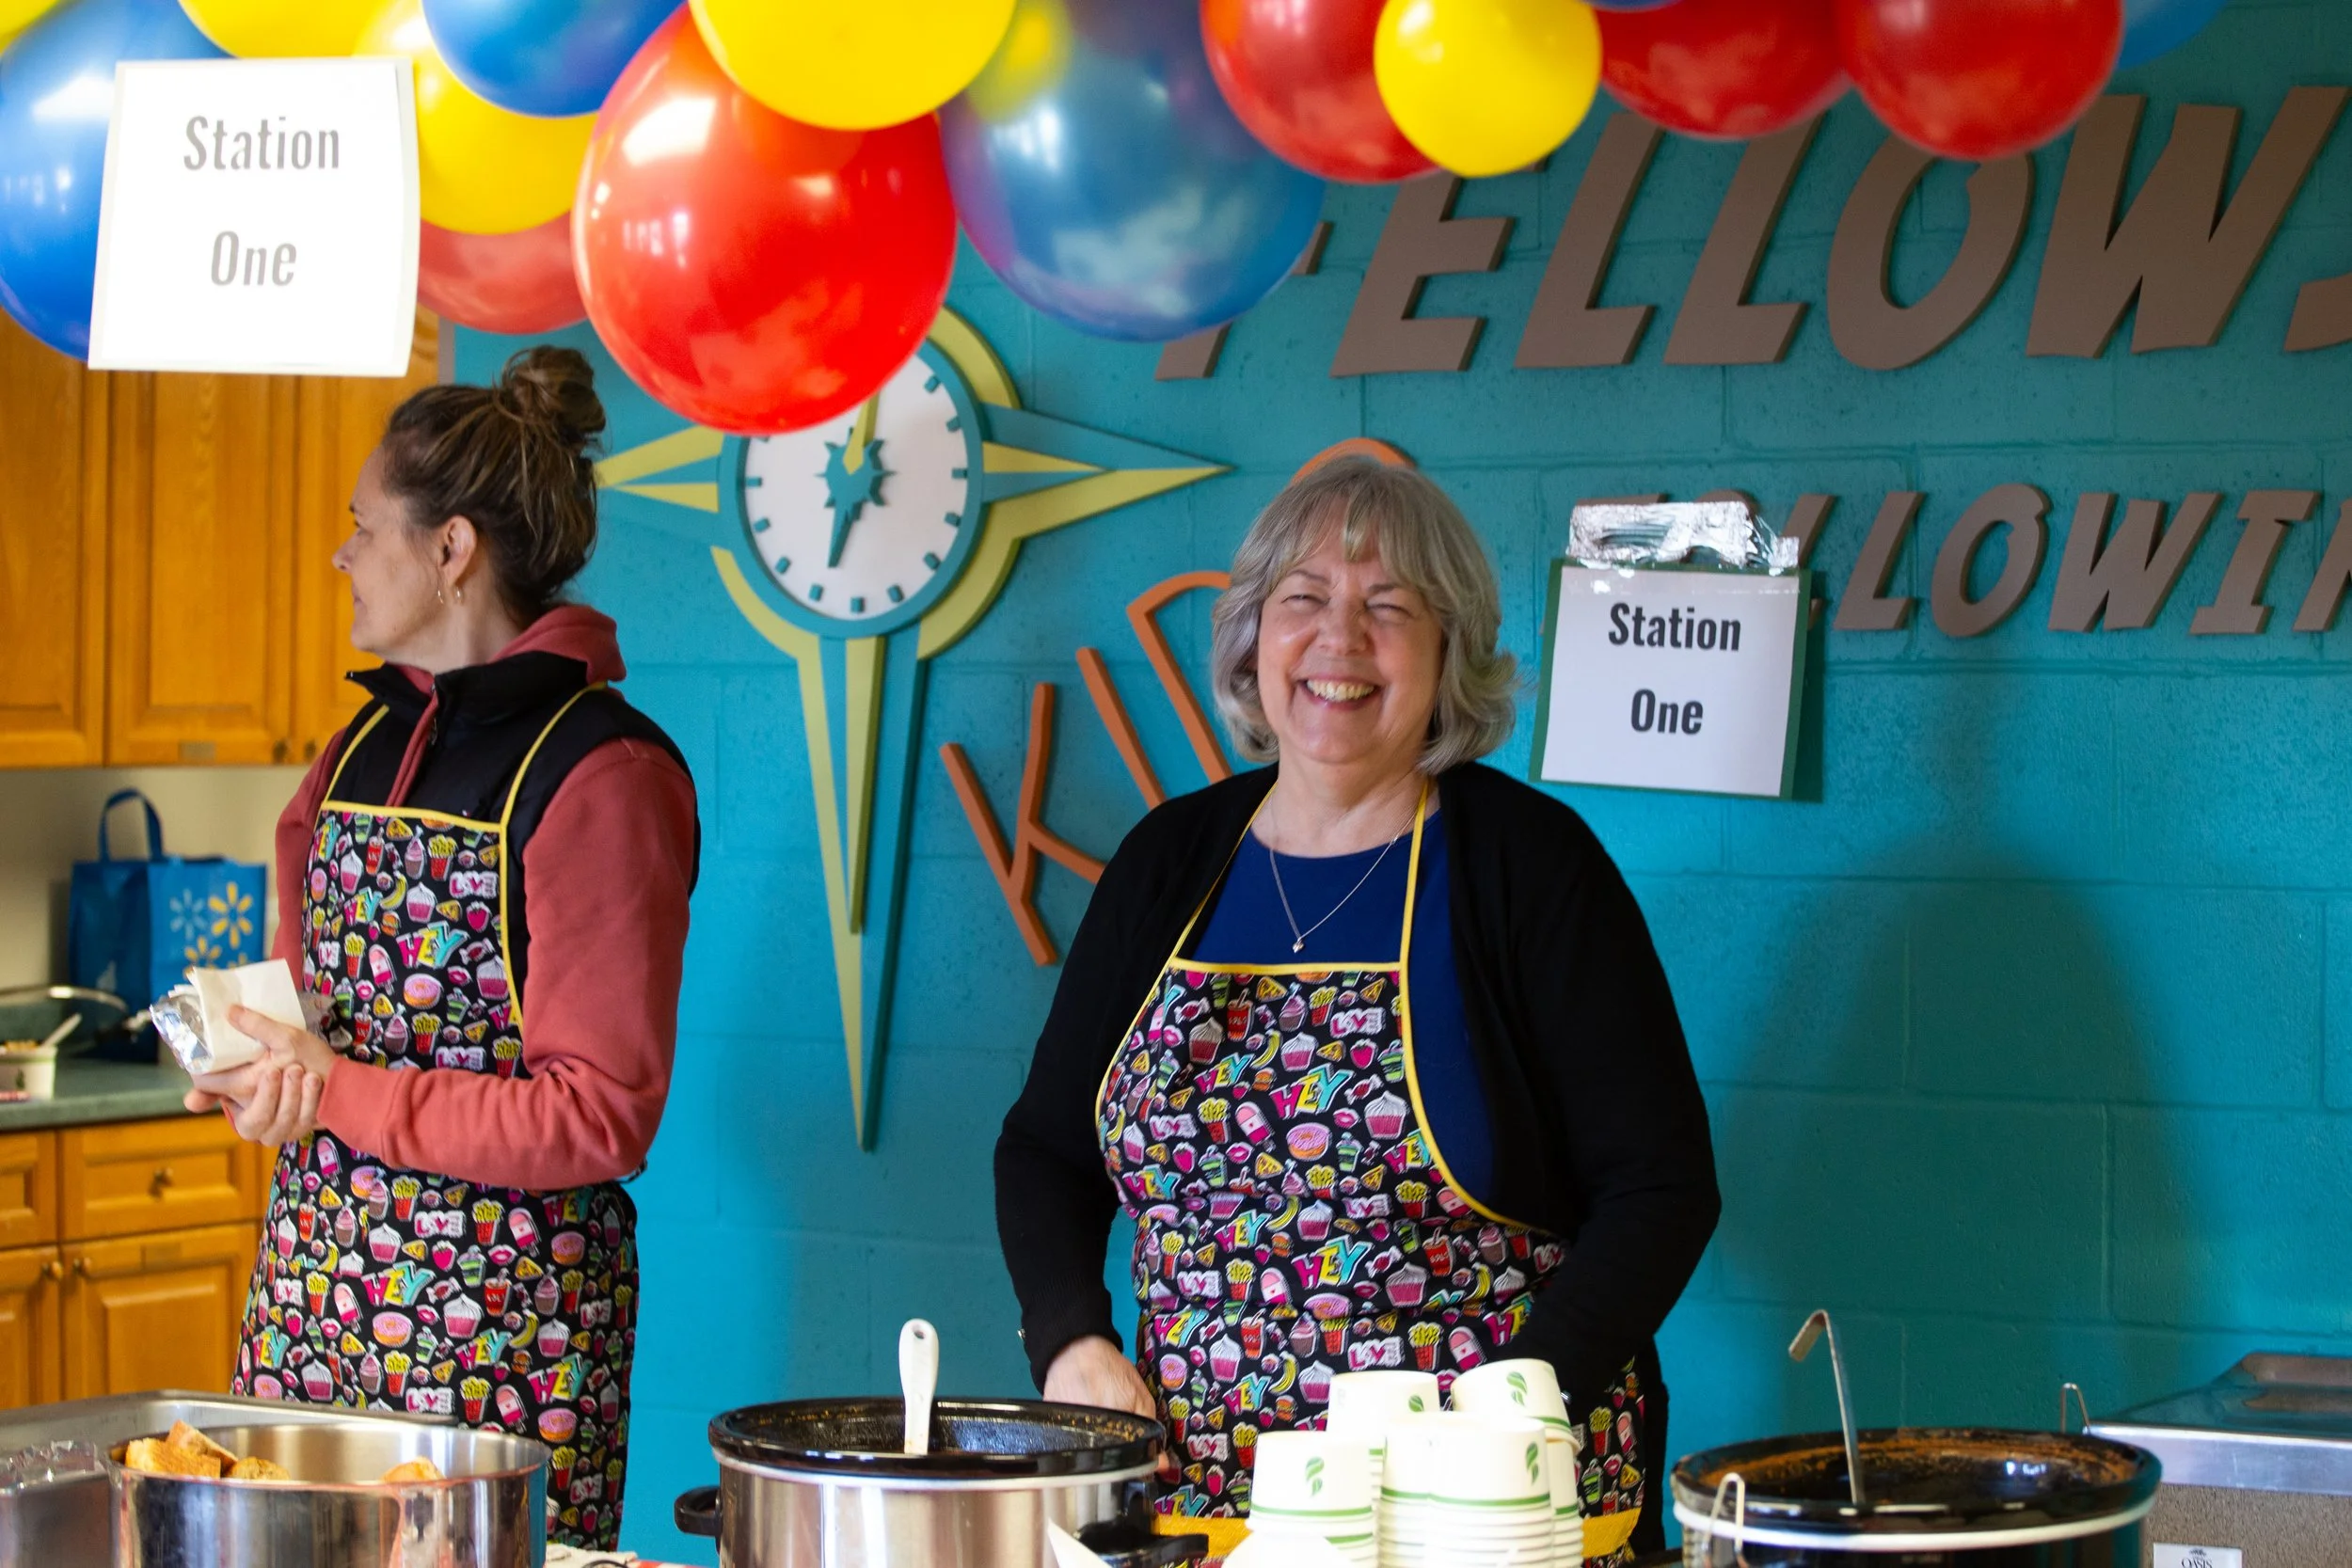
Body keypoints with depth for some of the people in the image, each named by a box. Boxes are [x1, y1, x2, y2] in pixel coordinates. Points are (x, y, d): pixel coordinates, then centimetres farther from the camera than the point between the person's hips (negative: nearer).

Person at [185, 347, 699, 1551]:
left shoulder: (602, 774, -11)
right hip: (310, 1292, 7)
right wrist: (252, 1059, 3)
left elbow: (602, 1120, -15)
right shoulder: (361, 750, 13)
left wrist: (338, 1096, -17)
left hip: (497, 1324, -7)